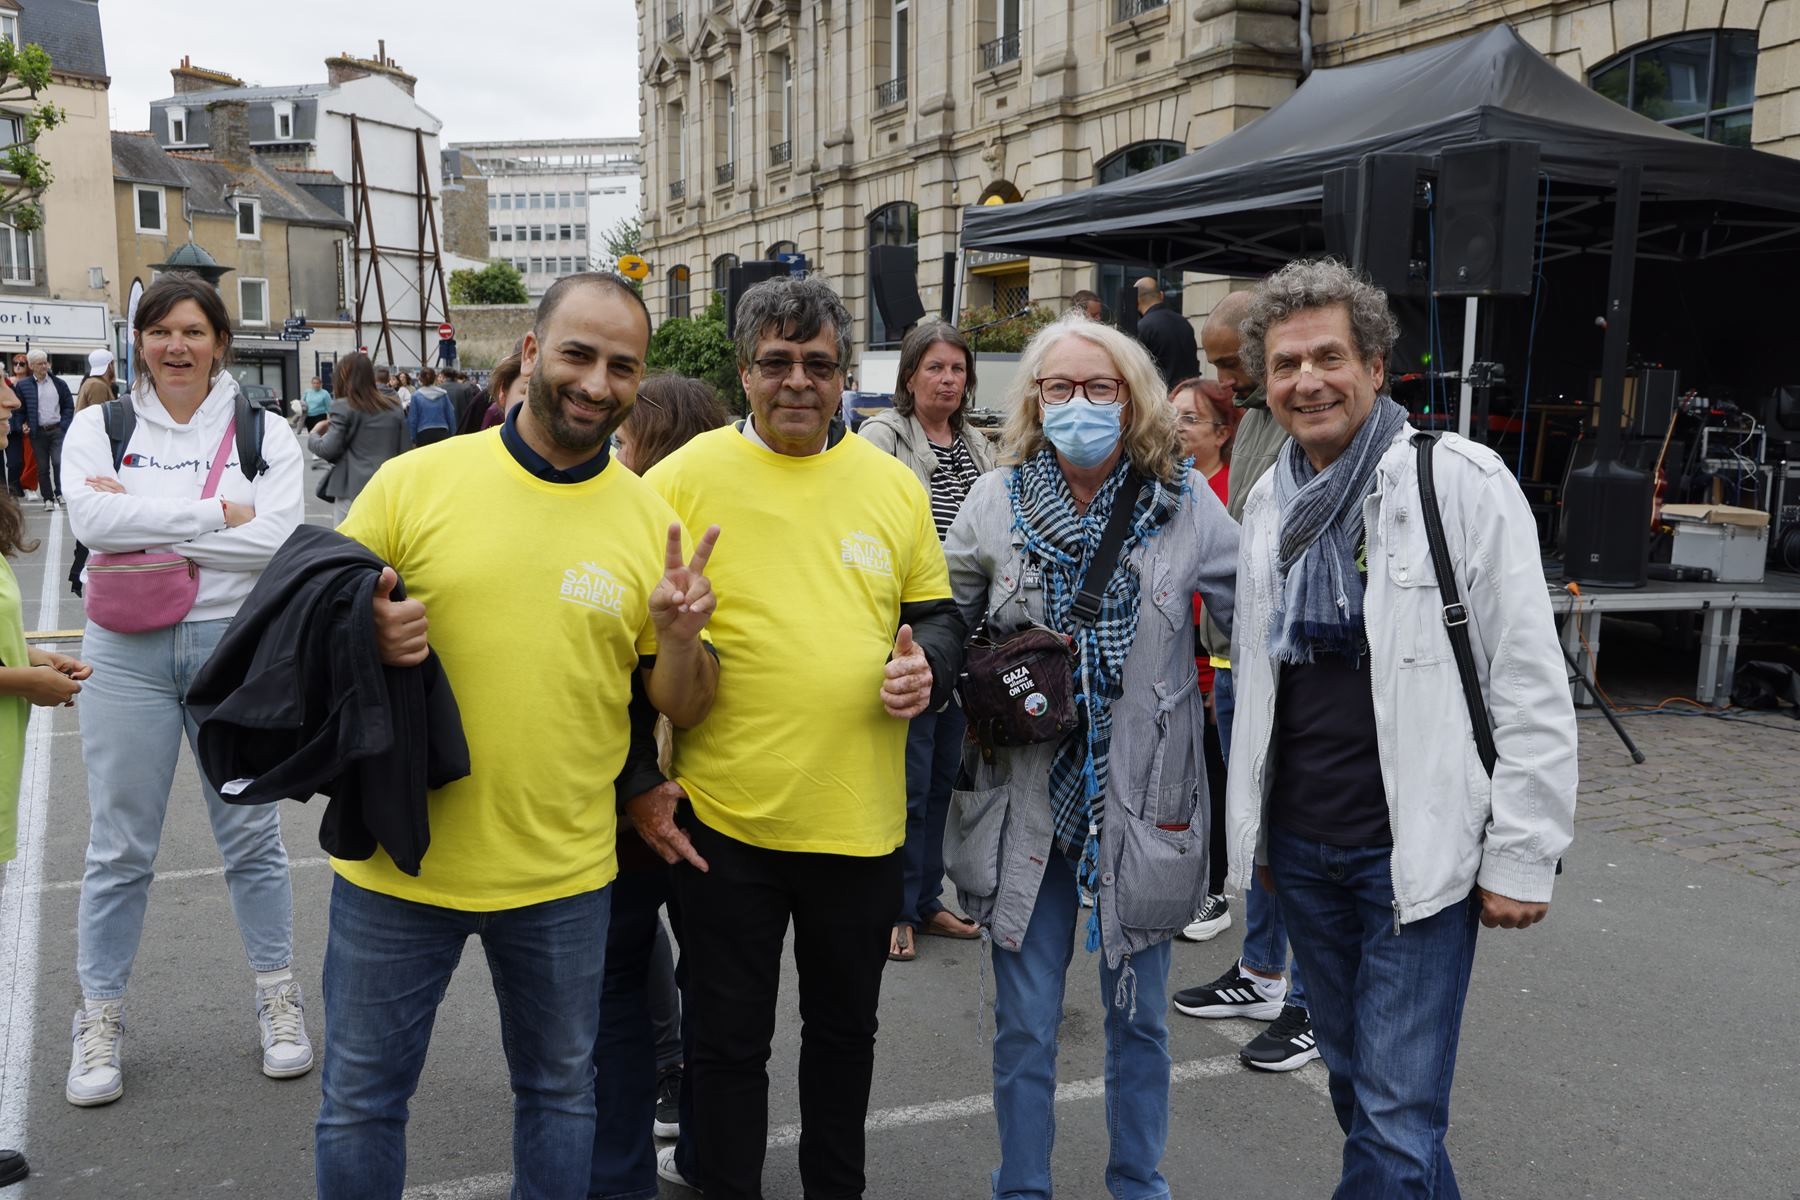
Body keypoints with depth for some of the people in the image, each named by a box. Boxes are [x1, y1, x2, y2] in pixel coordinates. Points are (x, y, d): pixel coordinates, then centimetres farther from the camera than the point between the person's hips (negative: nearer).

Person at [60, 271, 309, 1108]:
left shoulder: (264, 433, 1)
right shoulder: (100, 427, 4)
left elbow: (277, 539, -13)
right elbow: (93, 520, -14)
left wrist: (146, 524, -13)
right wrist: (218, 515, -15)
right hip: (127, 652, 1)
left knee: (251, 835, 9)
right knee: (119, 846, 8)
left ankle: (277, 998, 24)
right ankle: (99, 1017, 24)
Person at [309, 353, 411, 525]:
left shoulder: (344, 408, -5)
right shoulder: (394, 406, 9)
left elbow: (328, 450, -6)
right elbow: (406, 448, 10)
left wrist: (314, 435, 13)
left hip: (353, 489, -4)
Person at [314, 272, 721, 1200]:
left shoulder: (652, 520, -3)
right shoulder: (413, 480, -7)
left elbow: (681, 709, 1)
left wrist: (679, 637, -20)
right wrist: (365, 639, -21)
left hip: (562, 877, 1)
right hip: (398, 861, 0)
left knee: (560, 1090, 20)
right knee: (360, 1099, 17)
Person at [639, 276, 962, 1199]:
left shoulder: (894, 484, 3)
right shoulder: (684, 478, -7)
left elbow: (935, 612, 14)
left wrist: (928, 665, -8)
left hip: (862, 819, 3)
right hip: (723, 819, -3)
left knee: (845, 1027, 22)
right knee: (728, 1042, 13)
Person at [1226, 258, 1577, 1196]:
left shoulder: (1459, 481, -11)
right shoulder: (1269, 498, 7)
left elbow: (1533, 688, -11)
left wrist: (1523, 858, -11)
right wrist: (1255, 826, 18)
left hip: (1416, 851, -6)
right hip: (1299, 847, 6)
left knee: (1396, 1117, -2)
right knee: (1354, 1080, 19)